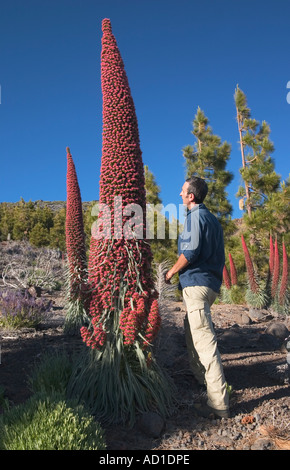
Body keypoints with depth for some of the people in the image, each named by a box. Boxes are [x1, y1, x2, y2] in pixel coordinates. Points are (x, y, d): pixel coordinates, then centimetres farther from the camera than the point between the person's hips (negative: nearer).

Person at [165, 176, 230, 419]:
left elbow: (191, 252, -20)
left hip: (196, 283, -10)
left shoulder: (195, 216, -10)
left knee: (204, 339, -11)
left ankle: (219, 403, -9)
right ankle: (200, 376, 41)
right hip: (211, 282, 10)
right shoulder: (212, 219, 18)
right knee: (191, 329, 26)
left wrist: (172, 272, -6)